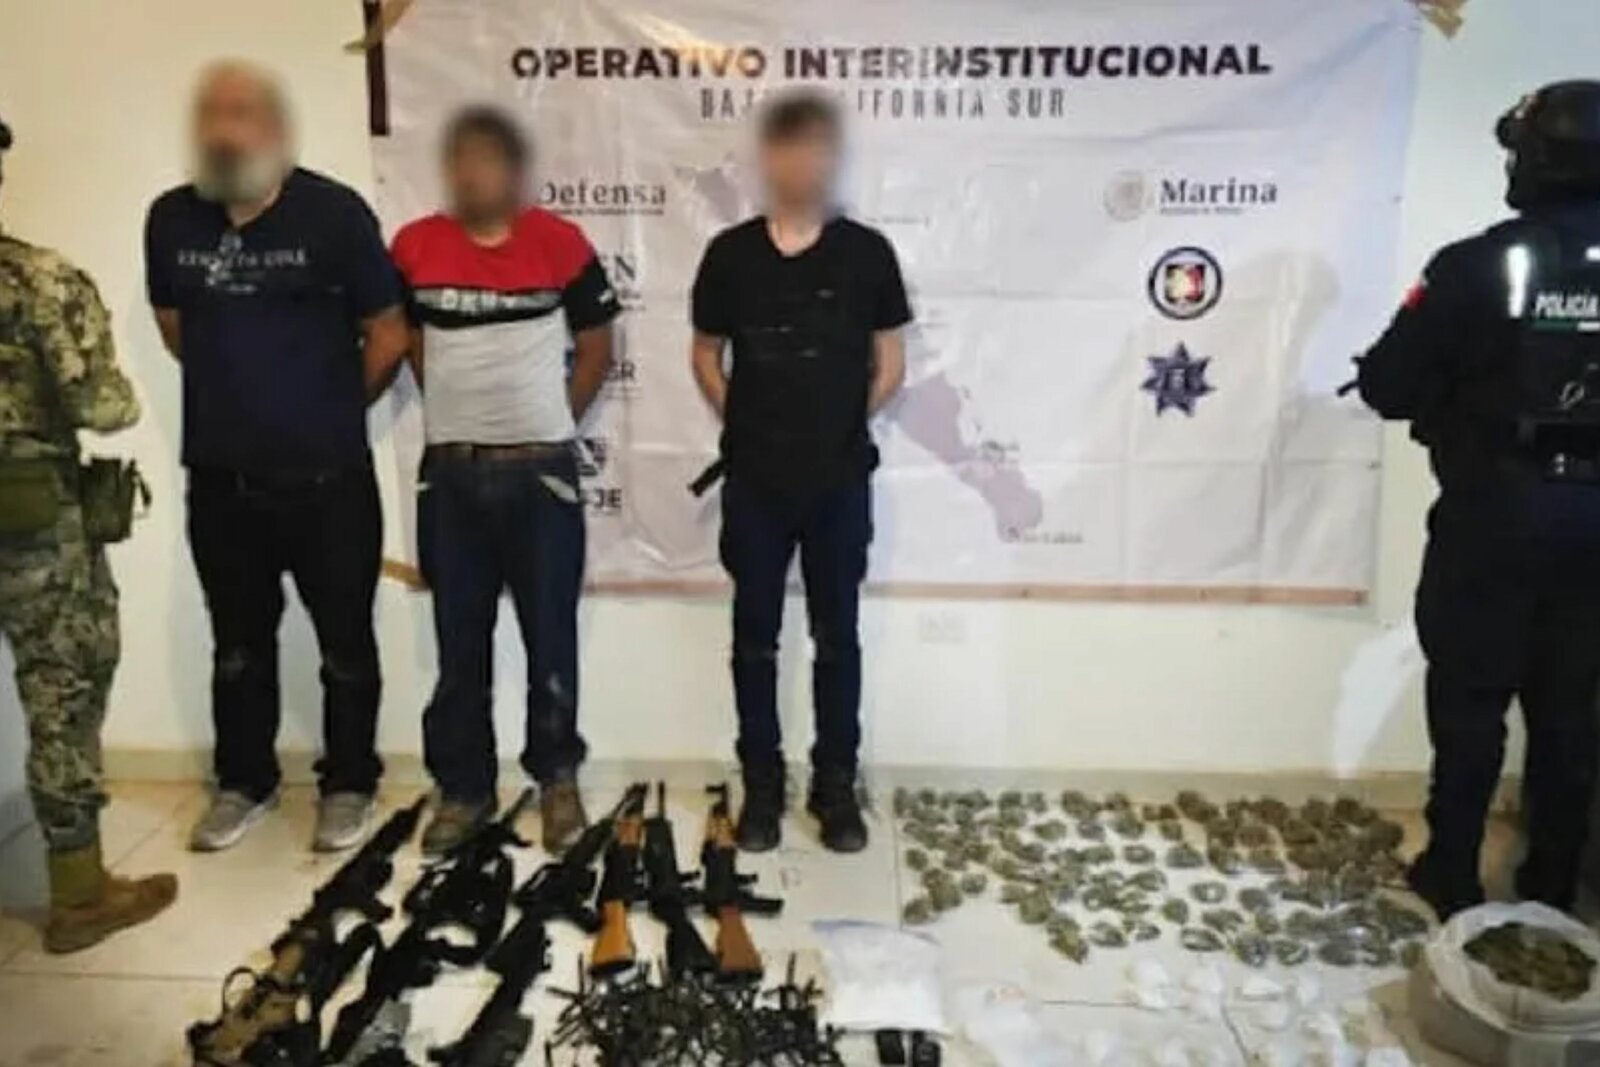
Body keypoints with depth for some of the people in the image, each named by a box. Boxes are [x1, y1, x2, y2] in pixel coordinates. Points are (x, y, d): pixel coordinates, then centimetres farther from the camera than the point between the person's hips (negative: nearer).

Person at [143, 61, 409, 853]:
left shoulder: (333, 212, -10)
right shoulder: (172, 218, 3)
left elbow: (388, 333, -4)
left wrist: (331, 409, 6)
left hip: (327, 477, -4)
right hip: (219, 477, 4)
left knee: (344, 641, 9)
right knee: (238, 642, 17)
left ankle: (348, 785, 26)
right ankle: (244, 783, 34)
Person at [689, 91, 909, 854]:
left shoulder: (866, 253, -2)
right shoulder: (730, 254, 0)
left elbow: (890, 366, 4)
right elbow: (706, 357, 10)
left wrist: (841, 425, 2)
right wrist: (747, 424, 4)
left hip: (839, 481, -1)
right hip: (754, 481, 1)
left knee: (836, 638, 9)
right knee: (755, 638, 9)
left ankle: (836, 786, 23)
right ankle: (761, 785, 24)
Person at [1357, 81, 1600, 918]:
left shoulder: (1479, 266, -13)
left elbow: (1386, 387, -11)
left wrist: (1452, 382, 9)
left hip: (1494, 518, -3)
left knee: (1470, 701, 9)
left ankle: (1452, 877, 18)